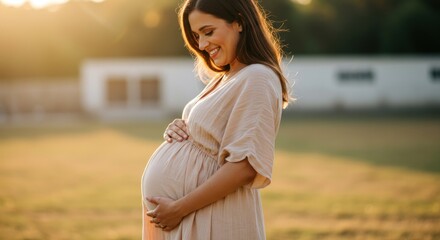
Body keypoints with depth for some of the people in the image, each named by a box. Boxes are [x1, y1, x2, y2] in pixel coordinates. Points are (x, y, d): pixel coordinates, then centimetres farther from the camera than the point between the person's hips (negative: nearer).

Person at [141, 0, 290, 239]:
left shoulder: (256, 79, -15)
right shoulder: (223, 79, 13)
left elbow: (244, 166, -22)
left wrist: (179, 208, -19)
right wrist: (178, 129, 1)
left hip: (208, 218, -8)